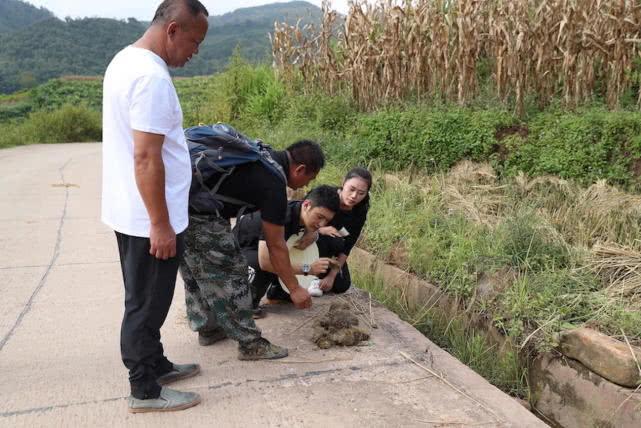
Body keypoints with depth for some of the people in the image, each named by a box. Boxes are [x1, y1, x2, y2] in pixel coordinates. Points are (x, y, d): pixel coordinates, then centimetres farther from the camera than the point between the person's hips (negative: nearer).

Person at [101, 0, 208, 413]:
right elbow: (146, 158, -26)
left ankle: (155, 365, 37)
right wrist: (161, 225, -21)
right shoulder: (152, 75, -22)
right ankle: (146, 391, 20)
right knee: (147, 304, 4)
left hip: (130, 212, 10)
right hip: (148, 219, -10)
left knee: (145, 300, 20)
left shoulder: (125, 60, 10)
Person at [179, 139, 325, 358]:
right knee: (230, 274, 0)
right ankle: (250, 344, 10)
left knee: (196, 272, 22)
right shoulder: (273, 185, -12)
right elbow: (276, 246, -6)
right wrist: (295, 289, 3)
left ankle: (207, 329, 38)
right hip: (197, 216, -10)